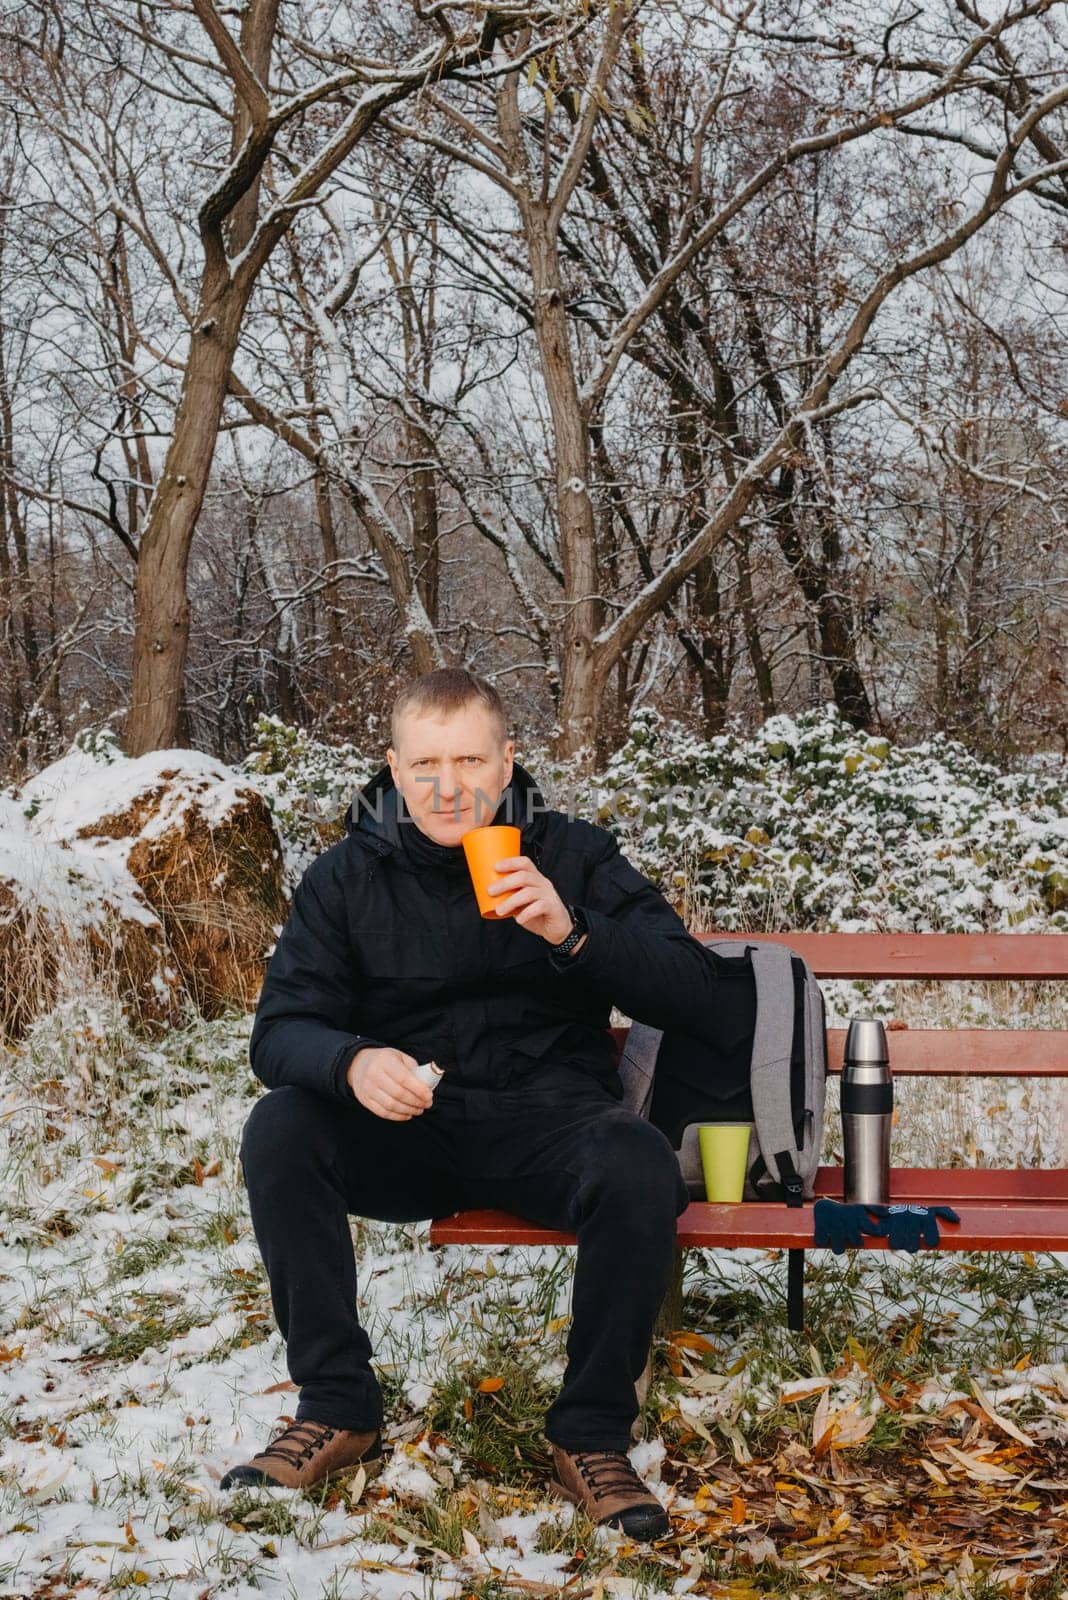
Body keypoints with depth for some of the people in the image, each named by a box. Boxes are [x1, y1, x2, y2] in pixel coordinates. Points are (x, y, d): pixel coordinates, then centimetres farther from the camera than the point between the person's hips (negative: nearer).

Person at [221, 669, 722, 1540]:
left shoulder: (573, 854, 0)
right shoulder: (346, 877, 3)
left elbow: (691, 994, -7)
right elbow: (280, 1030, -3)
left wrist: (572, 931, -24)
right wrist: (351, 1063, -27)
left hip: (549, 1120, -1)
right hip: (404, 1132, 2)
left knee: (640, 1169, -33)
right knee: (278, 1131, -26)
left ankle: (592, 1438, -13)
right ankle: (337, 1412, -12)